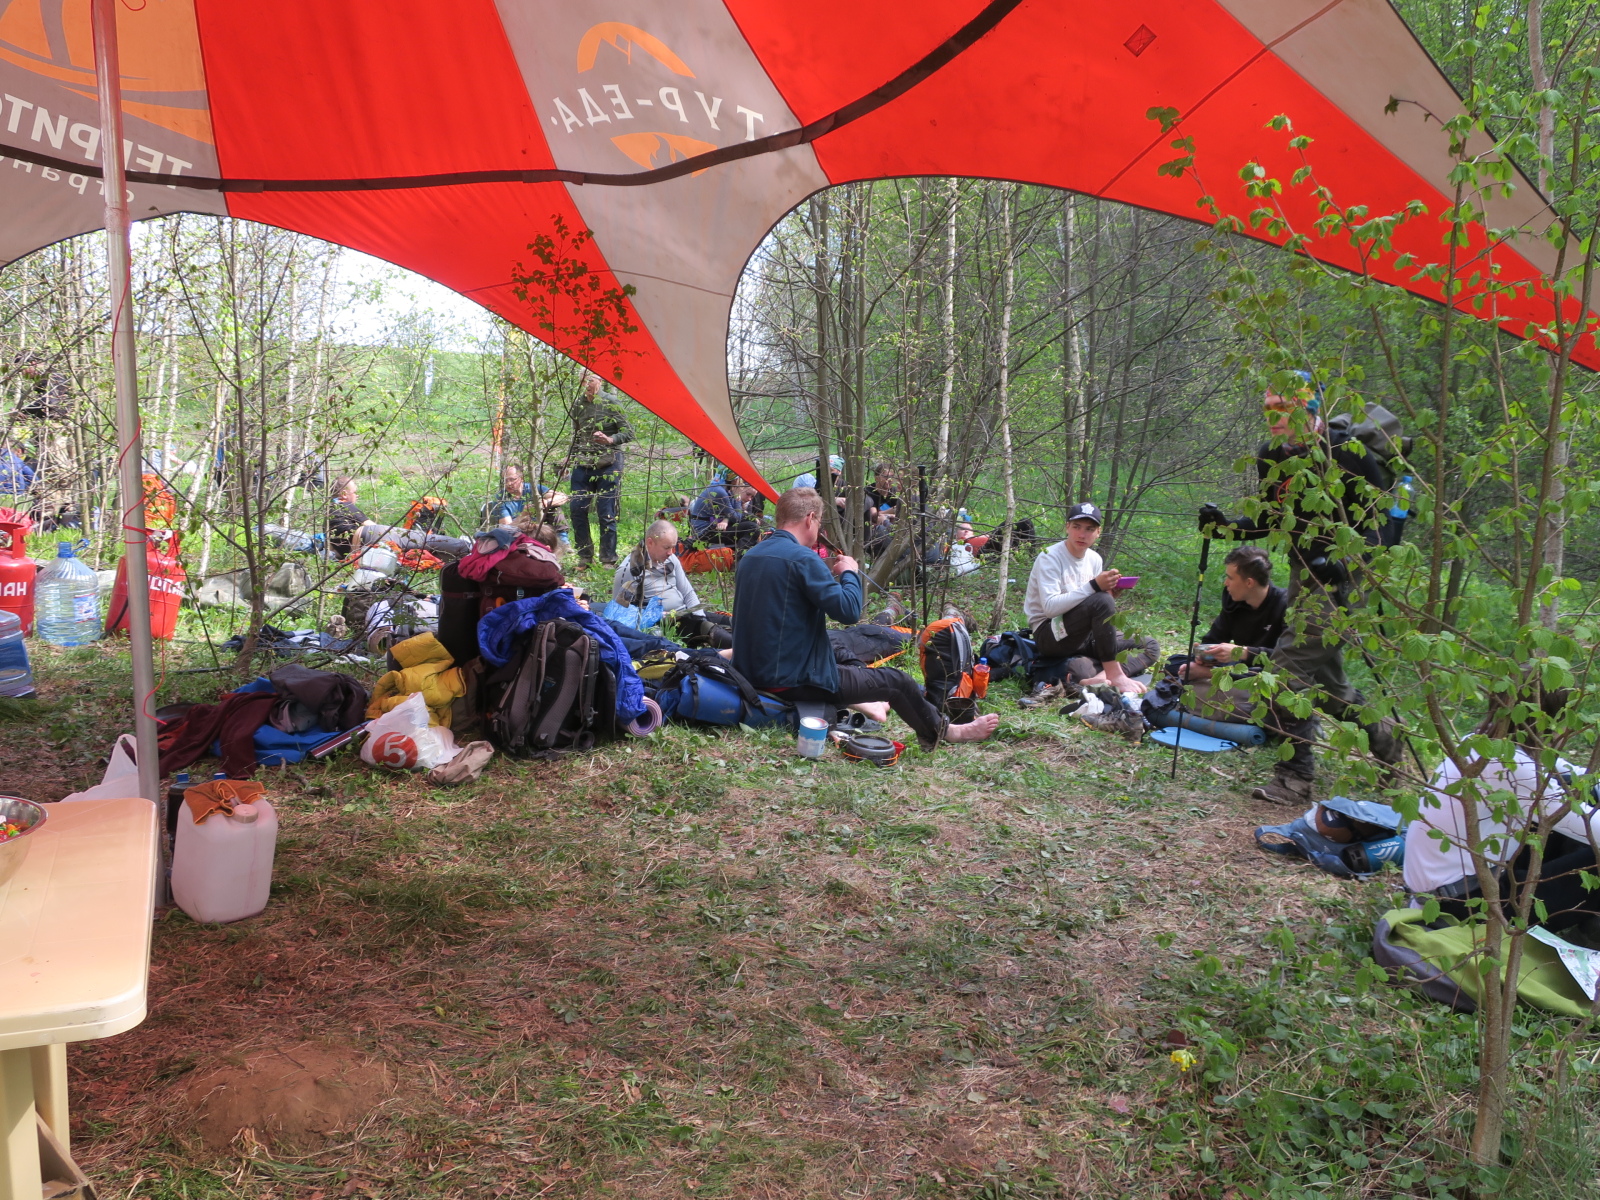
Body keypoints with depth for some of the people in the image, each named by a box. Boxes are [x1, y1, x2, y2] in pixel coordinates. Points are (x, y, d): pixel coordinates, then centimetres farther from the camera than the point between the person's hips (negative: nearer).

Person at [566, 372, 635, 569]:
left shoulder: (611, 403, -4)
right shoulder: (579, 406, 11)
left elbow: (629, 433, -7)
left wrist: (610, 440, -23)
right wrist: (572, 458, 16)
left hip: (607, 464, -5)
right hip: (583, 463, 5)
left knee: (606, 513, -4)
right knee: (576, 508, 0)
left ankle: (609, 559, 5)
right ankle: (585, 556, 12)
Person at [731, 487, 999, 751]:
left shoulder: (749, 557, 6)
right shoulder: (802, 558, -20)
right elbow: (849, 611, -21)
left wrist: (825, 574, 13)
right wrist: (850, 573, -3)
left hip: (752, 674, 8)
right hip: (794, 679, -8)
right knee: (896, 682, 9)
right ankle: (945, 732, 28)